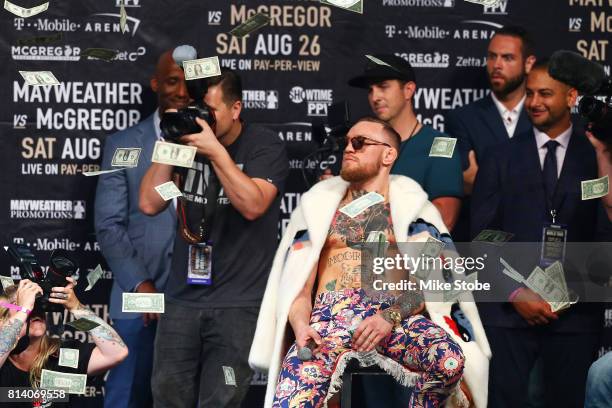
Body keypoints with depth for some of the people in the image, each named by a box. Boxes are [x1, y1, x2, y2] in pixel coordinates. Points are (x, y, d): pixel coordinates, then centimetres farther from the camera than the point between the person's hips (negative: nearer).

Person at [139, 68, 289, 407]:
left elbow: (253, 205, -17)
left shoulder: (264, 146, -2)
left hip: (238, 303, -4)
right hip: (183, 298, 4)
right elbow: (150, 204, 3)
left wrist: (216, 151, -19)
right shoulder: (188, 141, 9)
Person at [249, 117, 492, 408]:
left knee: (450, 361, -32)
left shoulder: (410, 206, 15)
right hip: (328, 318, 0)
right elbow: (298, 287, 15)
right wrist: (301, 325, -7)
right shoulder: (319, 206, 21)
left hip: (394, 315, 0)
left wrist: (391, 317, -15)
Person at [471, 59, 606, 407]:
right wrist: (515, 293, -6)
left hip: (576, 313, 0)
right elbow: (482, 235, 5)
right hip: (508, 311, 0)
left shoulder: (596, 158, 7)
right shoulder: (500, 158, 9)